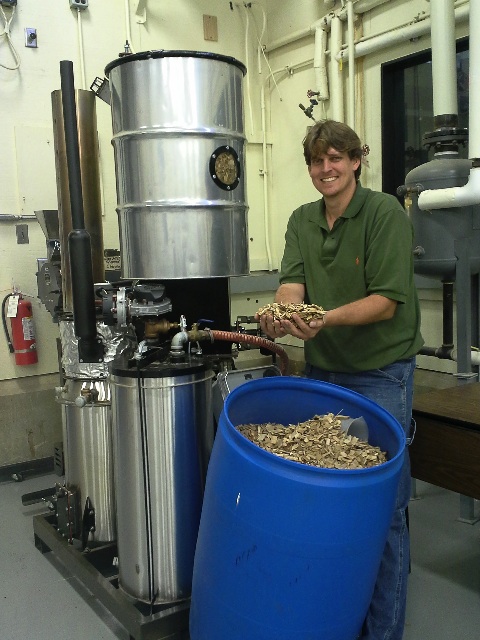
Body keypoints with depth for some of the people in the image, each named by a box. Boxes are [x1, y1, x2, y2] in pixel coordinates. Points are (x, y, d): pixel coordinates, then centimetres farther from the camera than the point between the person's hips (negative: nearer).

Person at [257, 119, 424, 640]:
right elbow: (292, 283, -3)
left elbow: (386, 300, -15)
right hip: (321, 370, 6)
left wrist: (327, 318, -30)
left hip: (379, 374, -5)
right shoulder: (302, 220, 10)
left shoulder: (386, 213, -9)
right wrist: (280, 312, -26)